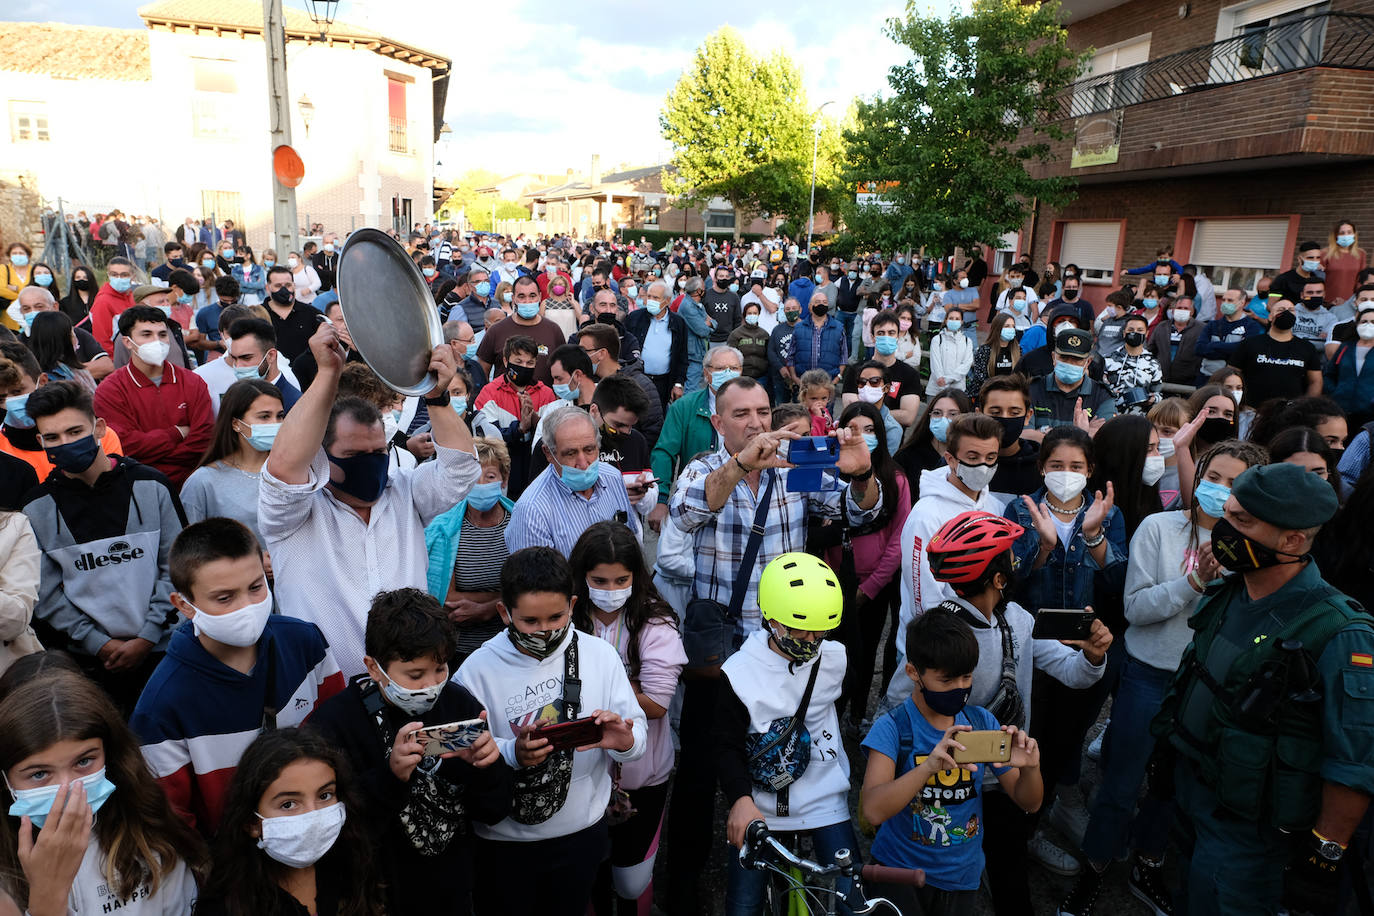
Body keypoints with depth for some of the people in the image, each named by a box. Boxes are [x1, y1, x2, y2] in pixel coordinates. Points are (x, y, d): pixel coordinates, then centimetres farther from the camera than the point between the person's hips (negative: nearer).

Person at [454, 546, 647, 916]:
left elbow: (639, 738, -7)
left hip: (582, 832, 2)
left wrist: (624, 741, -29)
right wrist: (513, 754, -32)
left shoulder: (601, 655, -9)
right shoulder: (478, 669, -15)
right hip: (504, 842, -2)